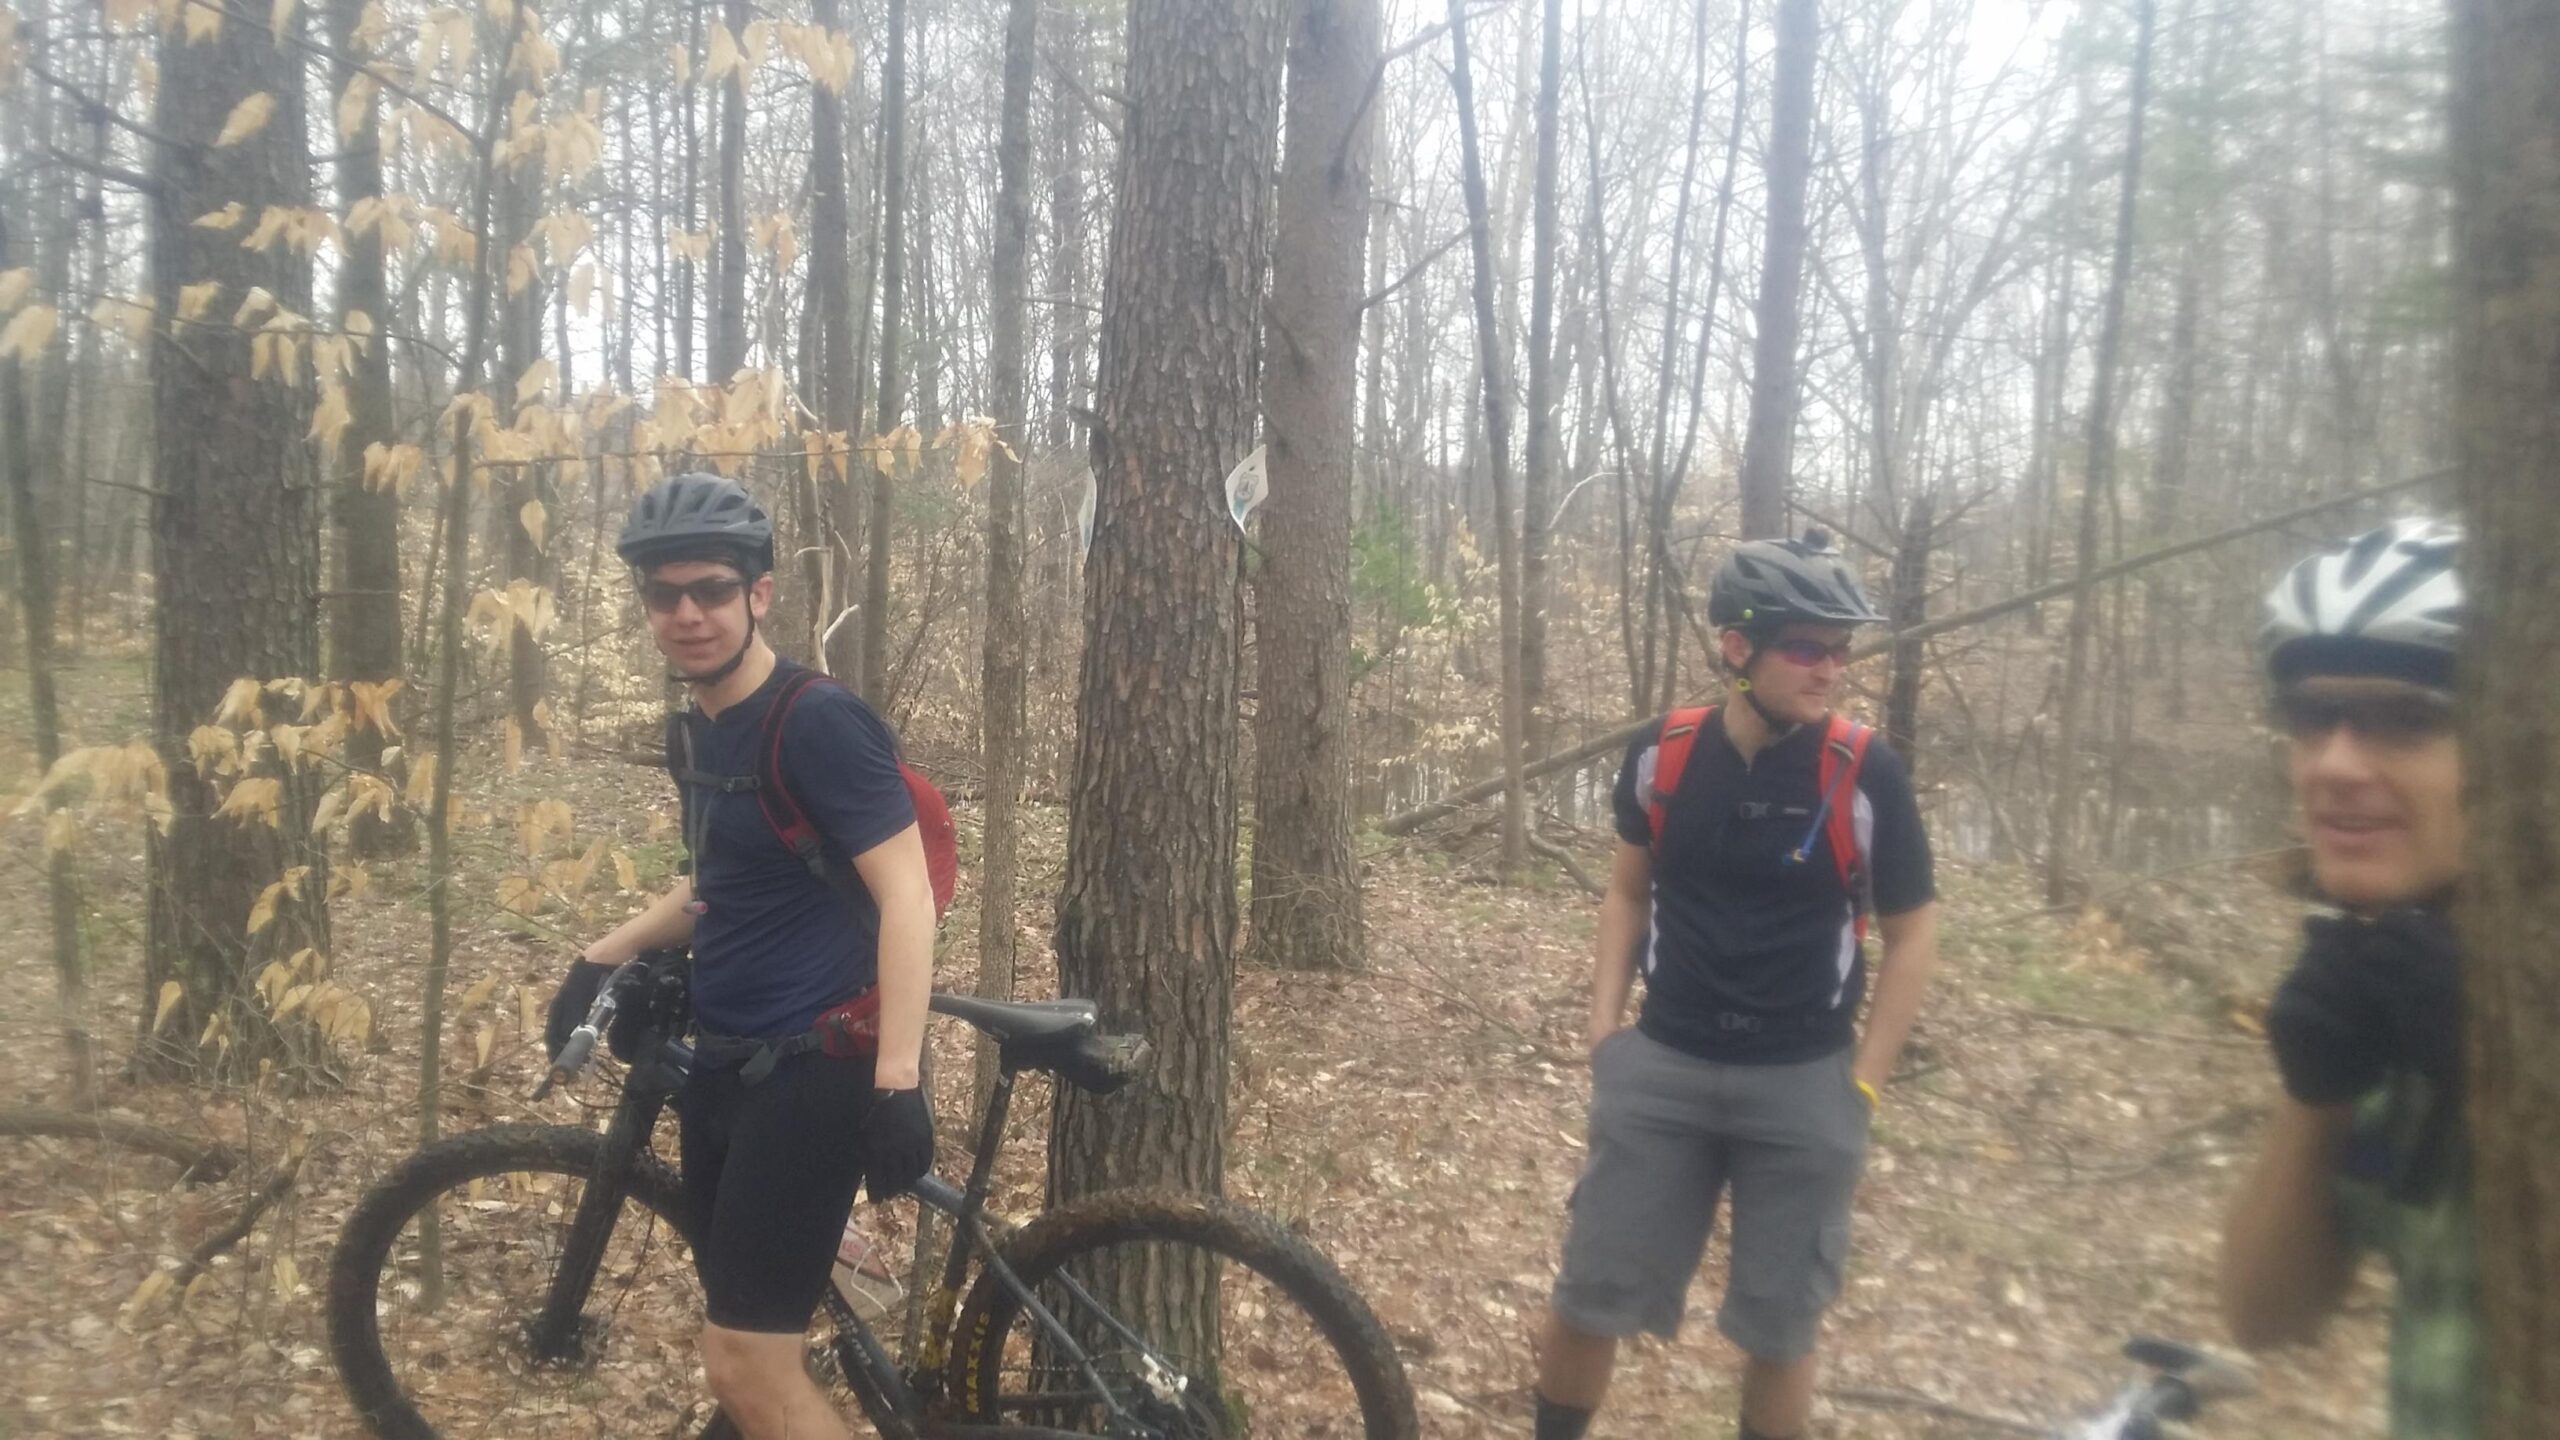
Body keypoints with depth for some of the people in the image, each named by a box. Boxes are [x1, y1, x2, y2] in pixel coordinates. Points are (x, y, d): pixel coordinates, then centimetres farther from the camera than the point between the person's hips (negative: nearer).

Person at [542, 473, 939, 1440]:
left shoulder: (819, 722, -16)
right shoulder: (698, 728, 11)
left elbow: (906, 893, -20)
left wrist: (898, 1077, -26)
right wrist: (604, 957, 13)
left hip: (812, 1068, -8)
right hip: (723, 1062, 9)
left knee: (746, 1361, -7)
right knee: (742, 1345, 16)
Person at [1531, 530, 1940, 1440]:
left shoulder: (1866, 774, -10)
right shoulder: (1661, 756, -5)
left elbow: (1912, 932, -1)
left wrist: (1863, 1083, -3)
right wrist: (1603, 1032, 3)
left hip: (1805, 1086, -1)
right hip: (1661, 1069, 2)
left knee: (1781, 1325, 10)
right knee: (1590, 1296, 6)